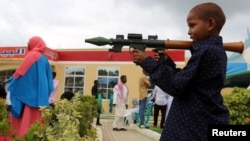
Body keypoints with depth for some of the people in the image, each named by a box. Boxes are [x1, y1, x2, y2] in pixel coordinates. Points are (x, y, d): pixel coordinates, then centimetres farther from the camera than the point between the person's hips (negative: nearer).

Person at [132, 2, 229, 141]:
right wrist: (167, 62, 3)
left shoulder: (206, 51, -18)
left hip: (196, 129, -10)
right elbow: (185, 80, 15)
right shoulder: (215, 50, 13)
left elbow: (177, 86, -19)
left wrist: (148, 62, -13)